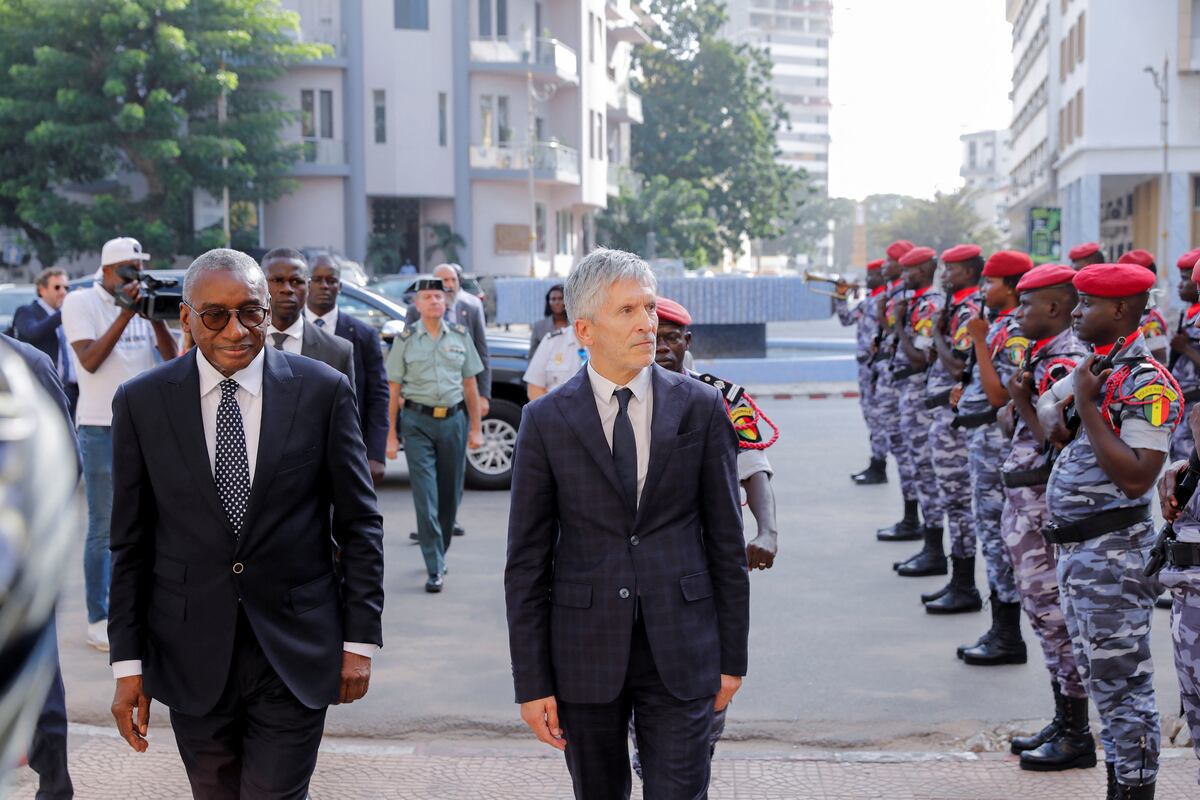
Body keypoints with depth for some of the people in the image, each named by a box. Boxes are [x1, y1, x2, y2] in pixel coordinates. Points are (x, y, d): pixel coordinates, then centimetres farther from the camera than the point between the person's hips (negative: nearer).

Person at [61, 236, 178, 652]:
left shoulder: (144, 301, 9)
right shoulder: (80, 303, -4)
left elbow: (171, 357, 4)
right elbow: (90, 360, -15)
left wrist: (155, 314, -10)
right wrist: (126, 314, -19)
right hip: (102, 428, -5)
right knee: (103, 528, -1)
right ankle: (98, 620, 6)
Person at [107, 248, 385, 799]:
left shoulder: (323, 391, -3)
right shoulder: (141, 402, -1)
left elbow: (359, 523, 2)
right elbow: (130, 542, 3)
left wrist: (360, 639, -1)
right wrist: (128, 662, 1)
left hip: (295, 653, -1)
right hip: (192, 657, 1)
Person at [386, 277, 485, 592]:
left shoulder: (460, 336, 8)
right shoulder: (405, 339, 2)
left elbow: (470, 385, 10)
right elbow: (393, 390, 2)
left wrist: (475, 428, 6)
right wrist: (391, 436, -2)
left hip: (454, 419, 3)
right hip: (418, 421, -2)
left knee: (451, 494, 9)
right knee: (425, 497, -7)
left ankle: (439, 553, 29)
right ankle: (435, 568, -4)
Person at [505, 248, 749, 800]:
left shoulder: (700, 408, 0)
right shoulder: (546, 421, -2)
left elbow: (726, 540, 4)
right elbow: (526, 561, -1)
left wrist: (732, 657, 3)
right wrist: (531, 681, -4)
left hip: (680, 651, 0)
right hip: (584, 652, 0)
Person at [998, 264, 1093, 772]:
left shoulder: (1064, 364, -17)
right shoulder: (1042, 357, 13)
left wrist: (1022, 403, -19)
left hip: (1044, 506, -10)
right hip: (1025, 502, 10)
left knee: (1056, 615, -4)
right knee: (1044, 612, 15)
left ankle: (1076, 735, 5)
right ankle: (1062, 724, 25)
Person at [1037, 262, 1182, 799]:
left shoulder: (1147, 383, -17)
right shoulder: (1094, 364, 10)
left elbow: (1136, 478, -25)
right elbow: (1046, 400, 27)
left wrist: (1086, 408, -22)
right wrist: (1053, 419, 4)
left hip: (1112, 552, -10)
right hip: (1074, 546, 10)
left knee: (1121, 681, -3)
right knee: (1099, 677, 16)